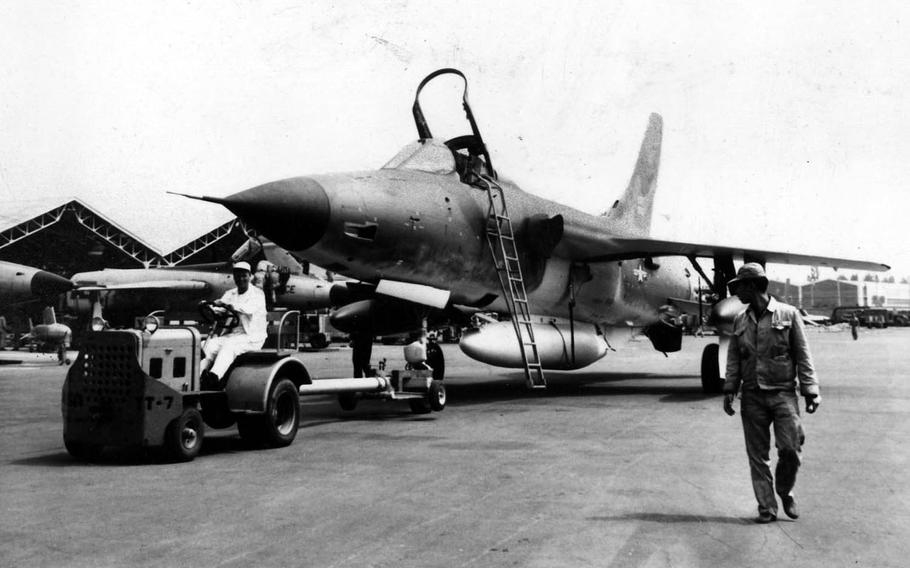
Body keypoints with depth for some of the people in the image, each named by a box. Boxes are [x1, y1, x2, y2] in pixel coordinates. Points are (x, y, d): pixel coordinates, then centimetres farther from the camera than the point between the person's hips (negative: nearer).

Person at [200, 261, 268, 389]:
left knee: (229, 345, -34)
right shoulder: (230, 294, 20)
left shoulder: (257, 294, 0)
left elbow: (249, 308, -21)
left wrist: (226, 305, -30)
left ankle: (215, 376, -53)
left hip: (251, 336, -5)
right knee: (210, 344, -22)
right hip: (231, 334, 5)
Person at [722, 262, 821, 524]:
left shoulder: (788, 314, -1)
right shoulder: (740, 321, 10)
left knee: (790, 448, -9)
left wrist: (810, 391, -5)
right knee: (757, 455, 3)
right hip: (752, 396, 3)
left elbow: (803, 356, -1)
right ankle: (766, 507, 12)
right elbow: (733, 359, 12)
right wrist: (729, 390, 3)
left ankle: (785, 491, 18)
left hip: (783, 393, -3)